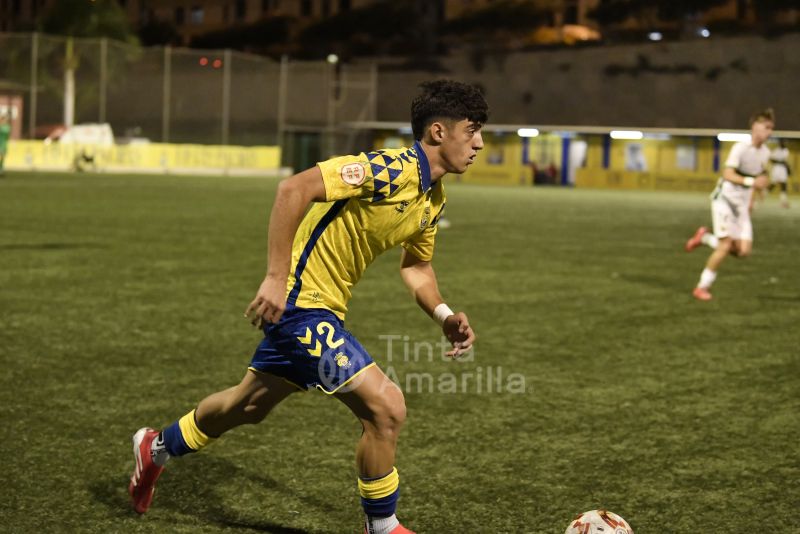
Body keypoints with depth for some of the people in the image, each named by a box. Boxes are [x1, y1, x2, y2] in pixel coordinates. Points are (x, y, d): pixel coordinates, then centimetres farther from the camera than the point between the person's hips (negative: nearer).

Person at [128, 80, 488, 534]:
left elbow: (416, 265, 20)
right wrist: (277, 278, -30)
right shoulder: (392, 169, -23)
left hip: (323, 308, 10)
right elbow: (295, 189, -28)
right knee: (387, 407, -14)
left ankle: (158, 447, 49)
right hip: (301, 300, -10)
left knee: (251, 404, 26)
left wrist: (445, 316, 3)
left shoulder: (434, 200, 6)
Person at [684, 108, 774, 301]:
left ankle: (705, 238, 19)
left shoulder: (765, 153, 6)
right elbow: (728, 174, -26)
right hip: (725, 199, -7)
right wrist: (751, 182, -38)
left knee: (744, 251, -4)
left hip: (741, 205, 7)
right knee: (726, 245, -14)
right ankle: (702, 287, 1)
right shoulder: (741, 148, -16)